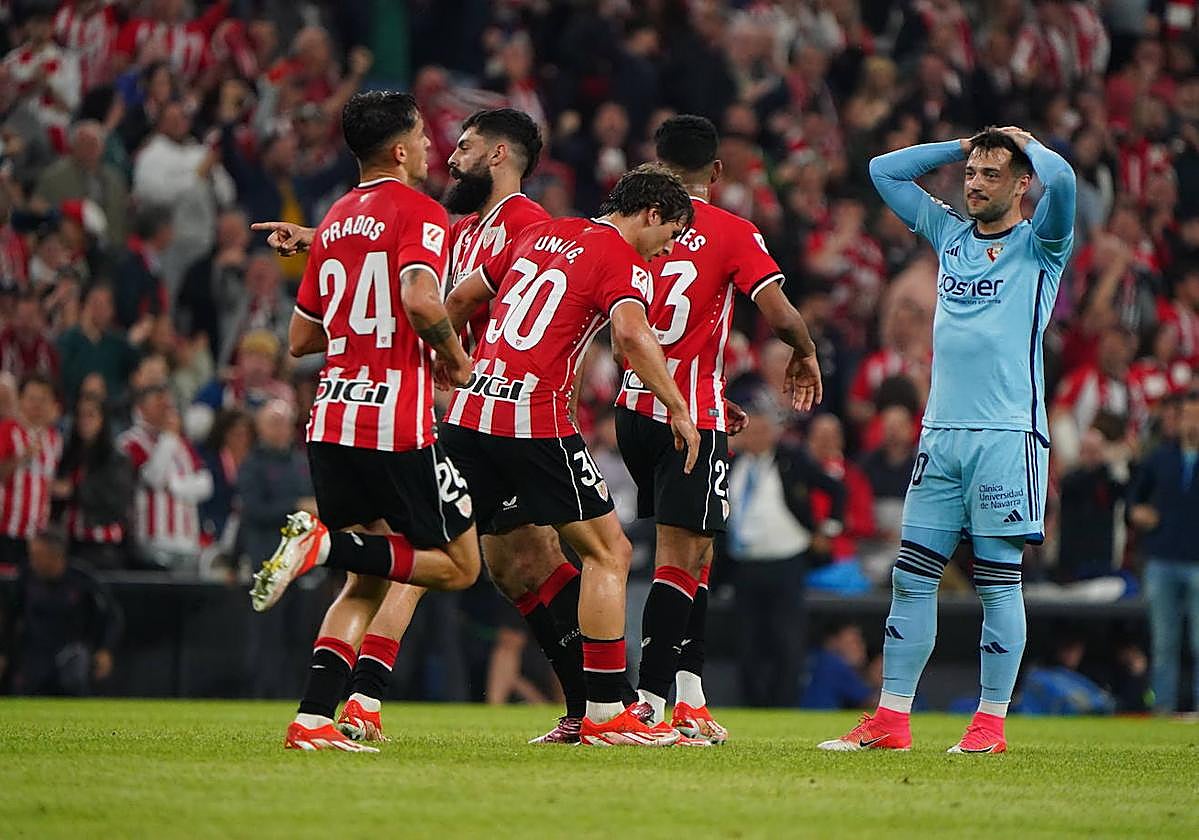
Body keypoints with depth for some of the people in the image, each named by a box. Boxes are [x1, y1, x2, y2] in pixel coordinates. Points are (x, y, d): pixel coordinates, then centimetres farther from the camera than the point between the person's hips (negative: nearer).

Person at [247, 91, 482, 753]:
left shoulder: (335, 220, 17)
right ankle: (328, 542, -15)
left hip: (331, 421, 8)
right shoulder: (417, 212, -6)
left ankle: (313, 719, -1)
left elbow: (301, 338, 20)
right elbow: (421, 300, -24)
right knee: (459, 565, 5)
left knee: (368, 580, 13)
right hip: (397, 421, -7)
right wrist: (451, 351, -6)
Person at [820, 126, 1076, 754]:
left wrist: (1024, 142, 1)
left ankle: (991, 722, 2)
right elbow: (884, 171, 24)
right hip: (940, 436, 6)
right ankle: (891, 719, 6)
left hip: (1008, 436, -6)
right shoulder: (949, 234, 16)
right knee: (911, 578, 3)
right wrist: (962, 145, 18)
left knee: (998, 581, -3)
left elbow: (1062, 179, -19)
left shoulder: (1038, 245, 1)